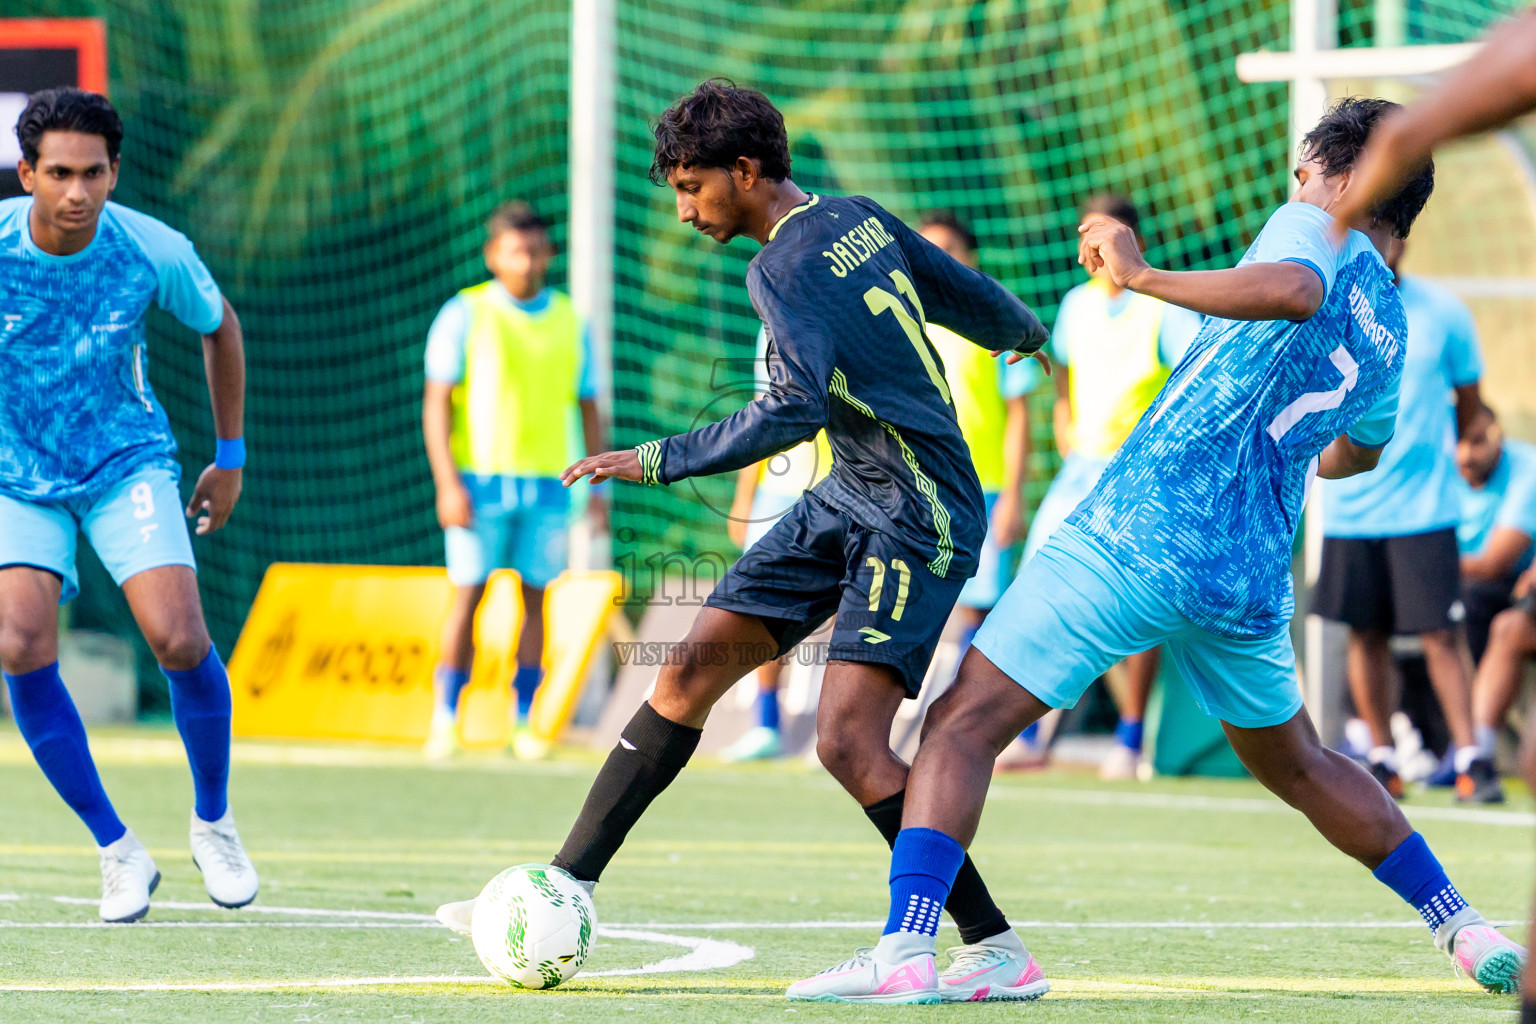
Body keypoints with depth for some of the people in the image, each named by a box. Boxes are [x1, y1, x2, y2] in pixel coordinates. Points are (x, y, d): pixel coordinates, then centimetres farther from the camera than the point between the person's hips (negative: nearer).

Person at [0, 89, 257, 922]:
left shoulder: (153, 253, -15)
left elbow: (219, 327, 7)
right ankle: (117, 852, -5)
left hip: (127, 463, 0)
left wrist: (231, 457, 10)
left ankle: (213, 821, 9)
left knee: (179, 640, -19)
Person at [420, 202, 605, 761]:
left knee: (535, 598, 2)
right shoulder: (465, 315, -2)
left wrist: (598, 486, 8)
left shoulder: (570, 322, 9)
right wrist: (447, 484, -13)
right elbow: (436, 402, -5)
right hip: (480, 479, -3)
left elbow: (587, 407, 14)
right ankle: (446, 719, 2)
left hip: (547, 484, 3)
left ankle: (524, 722, 7)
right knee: (468, 595, -4)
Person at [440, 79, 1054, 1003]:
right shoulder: (860, 222, 8)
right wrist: (1028, 332, 41)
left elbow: (795, 409, -30)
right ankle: (568, 889, 11)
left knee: (849, 740, -20)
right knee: (694, 666, 7)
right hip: (850, 500, 10)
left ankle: (997, 950, -12)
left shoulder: (785, 268, -18)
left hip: (919, 518, -10)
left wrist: (659, 463, -24)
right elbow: (972, 297, 19)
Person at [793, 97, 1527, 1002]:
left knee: (964, 724, -7)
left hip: (1134, 542, -7)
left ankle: (905, 948, -23)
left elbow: (1291, 290, -29)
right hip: (1250, 580, 7)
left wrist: (1142, 275, -26)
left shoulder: (1318, 233, -2)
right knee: (1298, 764, 30)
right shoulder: (1390, 332, 19)